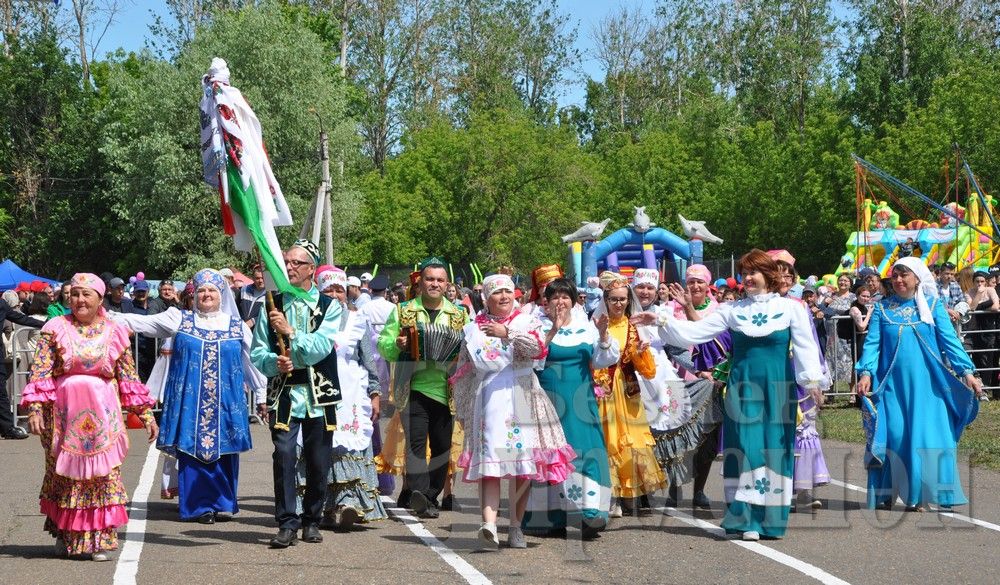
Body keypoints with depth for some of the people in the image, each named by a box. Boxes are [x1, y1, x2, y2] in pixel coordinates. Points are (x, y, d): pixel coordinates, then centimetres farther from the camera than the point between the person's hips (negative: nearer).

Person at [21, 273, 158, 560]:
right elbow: (40, 372, -4)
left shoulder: (114, 332, 5)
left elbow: (129, 378, 7)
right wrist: (35, 407, -15)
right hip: (64, 414, 0)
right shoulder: (56, 328, 1)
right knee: (63, 472, 6)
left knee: (104, 474, -3)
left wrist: (146, 413, 4)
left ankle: (101, 539, 1)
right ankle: (65, 534, 21)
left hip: (103, 416, 1)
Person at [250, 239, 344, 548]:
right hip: (284, 392, 0)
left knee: (318, 461, 4)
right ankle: (287, 523, -9)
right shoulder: (272, 306, 9)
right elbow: (257, 354, 6)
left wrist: (290, 332, -18)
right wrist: (275, 362, -14)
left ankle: (312, 520, 19)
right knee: (284, 455, -13)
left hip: (319, 394, 0)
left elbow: (321, 347, -10)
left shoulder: (329, 307, 5)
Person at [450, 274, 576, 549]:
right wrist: (462, 411, 18)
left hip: (522, 399, 0)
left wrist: (507, 334, -20)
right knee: (489, 460, -14)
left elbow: (538, 349, -11)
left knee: (522, 463, 0)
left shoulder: (525, 322, 10)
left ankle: (515, 527, 8)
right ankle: (489, 524, -28)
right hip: (488, 400, 0)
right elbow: (463, 374, 18)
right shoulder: (474, 329, 15)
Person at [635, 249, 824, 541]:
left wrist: (811, 383, -13)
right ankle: (747, 520, -1)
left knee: (775, 449, -1)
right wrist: (661, 321, -9)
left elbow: (805, 346, -2)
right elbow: (694, 331, 2)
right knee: (744, 450, -4)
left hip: (777, 388, -1)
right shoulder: (732, 310, 6)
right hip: (742, 387, 1)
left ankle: (771, 519, 7)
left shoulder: (790, 308, 2)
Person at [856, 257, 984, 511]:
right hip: (892, 384, 1)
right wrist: (866, 372, -14)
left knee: (925, 436, -3)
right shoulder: (882, 308, 7)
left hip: (926, 385, -1)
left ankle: (918, 495, 5)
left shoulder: (933, 305, 4)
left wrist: (967, 371, -10)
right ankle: (885, 494, 9)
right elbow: (872, 343, 1)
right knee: (892, 435, -1)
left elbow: (950, 340, 0)